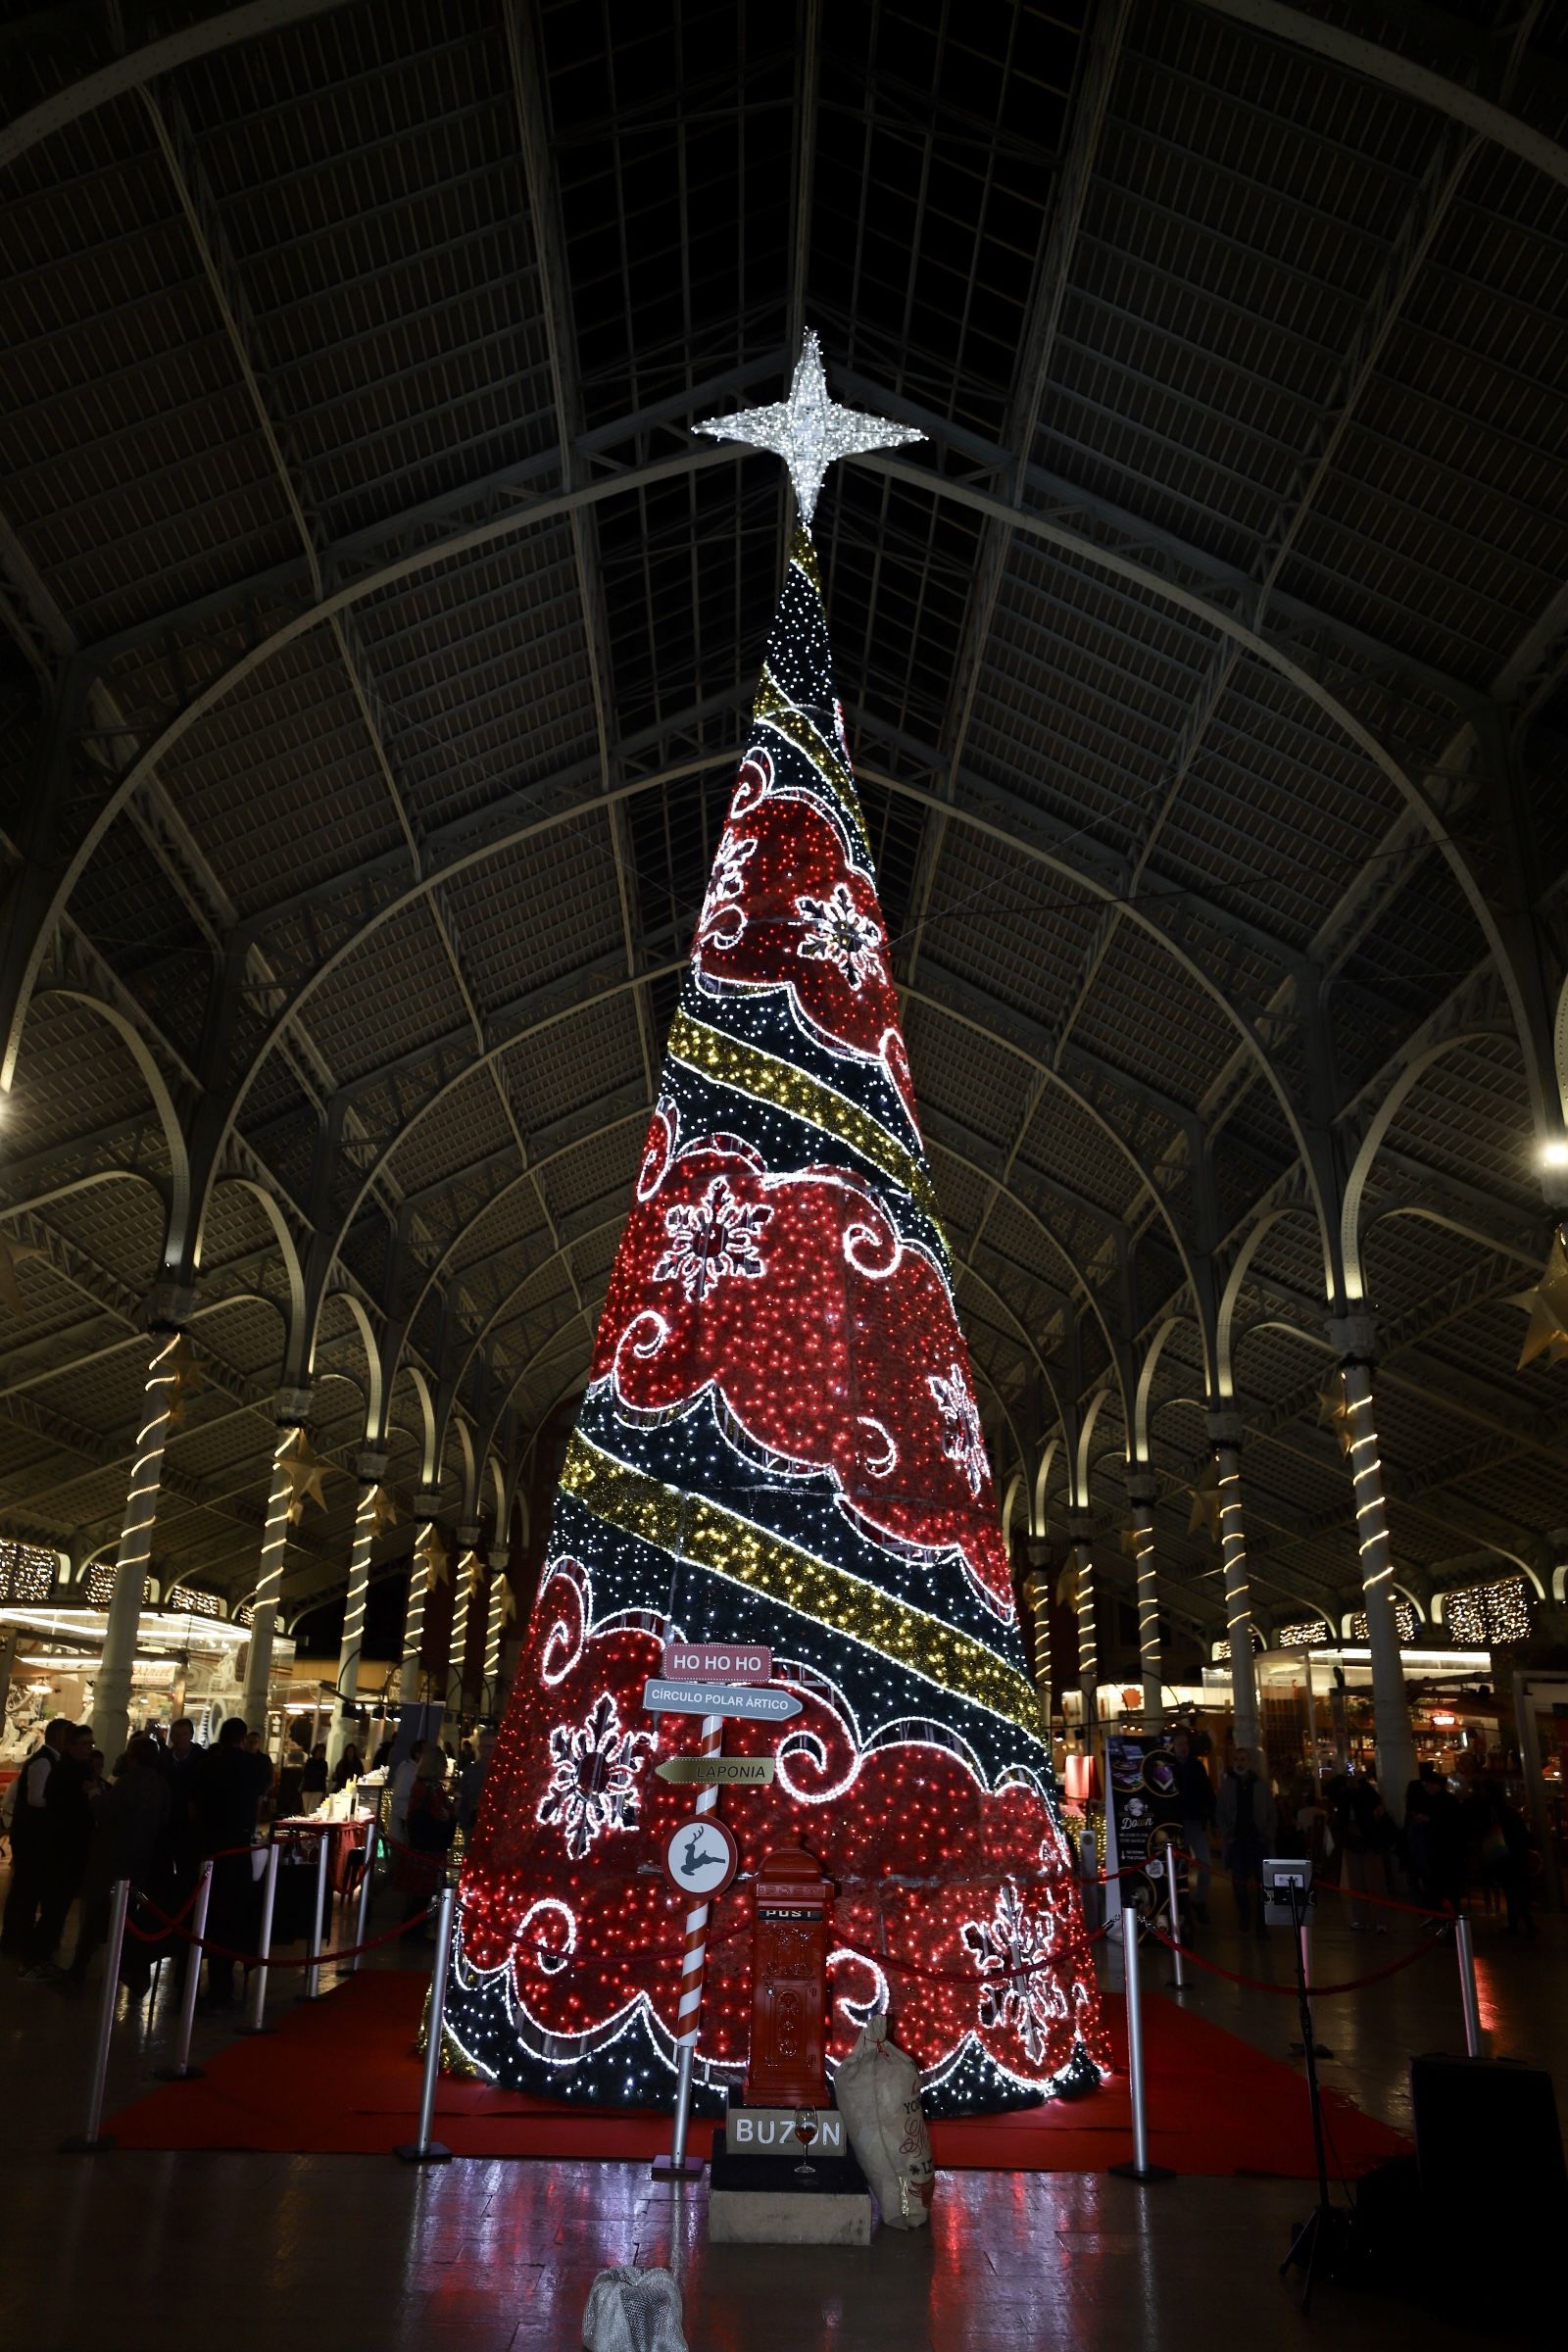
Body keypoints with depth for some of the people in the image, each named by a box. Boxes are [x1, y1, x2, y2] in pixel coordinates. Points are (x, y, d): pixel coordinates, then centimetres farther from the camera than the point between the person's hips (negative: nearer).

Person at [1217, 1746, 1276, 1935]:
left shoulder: (1261, 1786, 6)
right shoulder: (1226, 1785, 5)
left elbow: (1272, 1814, 9)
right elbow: (1219, 1814, 7)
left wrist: (1268, 1836, -1)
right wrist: (1227, 1835, -4)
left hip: (1258, 1841, 0)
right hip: (1237, 1842, 0)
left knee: (1262, 1883, -4)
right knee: (1239, 1882, 0)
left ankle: (1261, 1924, 3)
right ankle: (1244, 1919, 15)